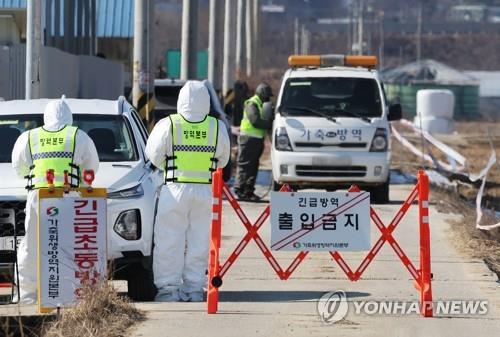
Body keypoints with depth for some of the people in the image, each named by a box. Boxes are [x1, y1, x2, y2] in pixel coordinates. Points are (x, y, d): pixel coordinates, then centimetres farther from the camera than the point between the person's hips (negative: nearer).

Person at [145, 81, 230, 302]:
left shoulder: (168, 125, -7)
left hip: (176, 189, -2)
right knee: (198, 241, 10)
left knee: (169, 241, 3)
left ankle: (169, 288, 2)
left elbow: (154, 155, 2)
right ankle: (194, 288, 11)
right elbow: (222, 160, 10)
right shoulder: (217, 128, -1)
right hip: (205, 190, 2)